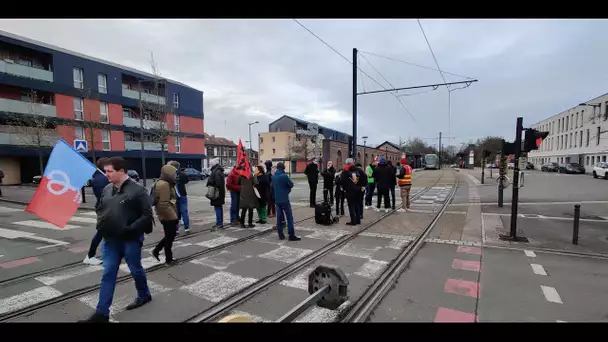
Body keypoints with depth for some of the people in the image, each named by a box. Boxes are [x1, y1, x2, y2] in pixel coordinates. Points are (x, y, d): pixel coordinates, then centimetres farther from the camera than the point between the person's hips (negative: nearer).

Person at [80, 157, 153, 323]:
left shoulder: (137, 190, -14)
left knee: (136, 270, 13)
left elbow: (147, 216, -15)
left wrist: (130, 229, -21)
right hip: (110, 240, 6)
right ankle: (102, 313, 18)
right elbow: (100, 210, 20)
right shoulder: (107, 189, 5)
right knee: (108, 274, 9)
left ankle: (144, 295, 37)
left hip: (130, 240, -5)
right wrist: (100, 224, 2)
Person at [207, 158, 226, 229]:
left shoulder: (216, 171, -19)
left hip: (217, 193, -11)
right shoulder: (219, 170, 14)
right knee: (219, 207, 15)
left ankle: (219, 223, -2)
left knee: (217, 208, -6)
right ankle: (220, 223, 24)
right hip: (220, 192, 11)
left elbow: (218, 183, -24)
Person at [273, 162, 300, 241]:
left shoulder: (273, 176, 6)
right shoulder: (284, 176, -14)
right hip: (285, 199, -6)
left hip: (277, 199, 6)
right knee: (289, 217, -2)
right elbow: (291, 184, -6)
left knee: (279, 217, 10)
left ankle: (280, 234, 13)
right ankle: (291, 235, -4)